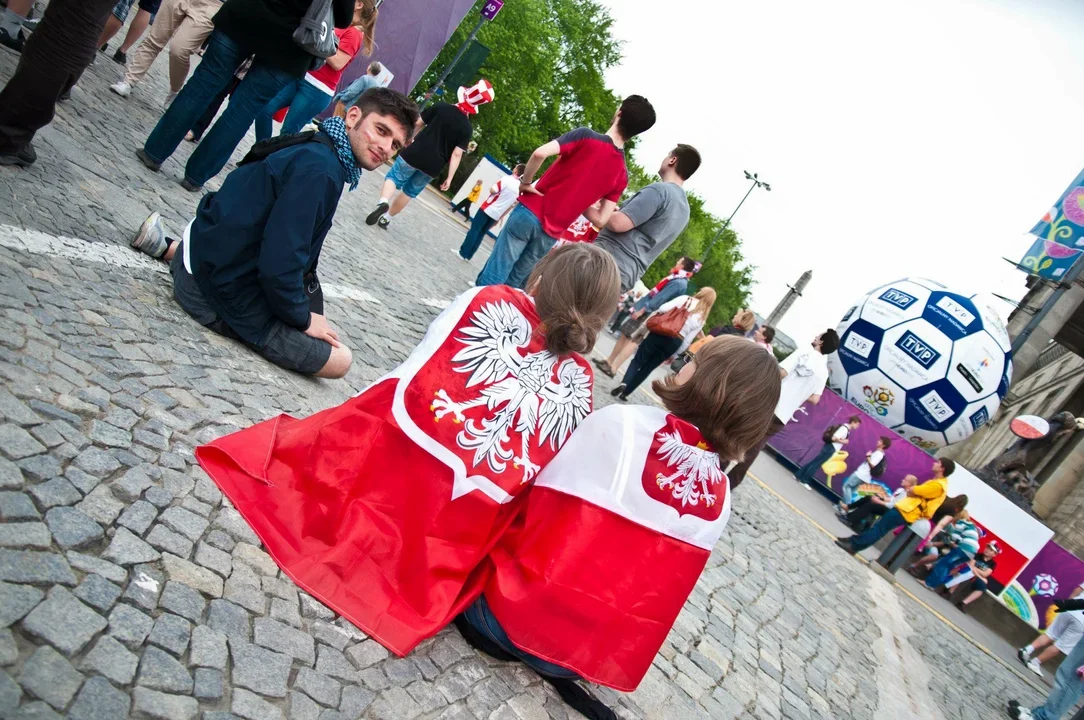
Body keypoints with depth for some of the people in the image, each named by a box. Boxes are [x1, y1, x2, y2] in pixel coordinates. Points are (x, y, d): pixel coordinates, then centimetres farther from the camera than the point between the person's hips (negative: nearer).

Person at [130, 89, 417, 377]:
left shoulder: (317, 149, 6)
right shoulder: (320, 170, -25)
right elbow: (280, 263, -28)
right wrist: (302, 319, -13)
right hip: (222, 287, -9)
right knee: (338, 360, -11)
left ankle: (170, 248, 22)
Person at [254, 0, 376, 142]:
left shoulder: (354, 33, -9)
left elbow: (337, 63, -19)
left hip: (318, 89, -9)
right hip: (301, 75, 9)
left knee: (288, 131, -5)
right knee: (264, 110, 2)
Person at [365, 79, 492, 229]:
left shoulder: (441, 107, -3)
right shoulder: (467, 128, -2)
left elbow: (417, 124, 3)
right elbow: (456, 154, -8)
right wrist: (449, 178, -5)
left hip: (415, 154, -2)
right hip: (433, 166, 2)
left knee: (393, 178, 12)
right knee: (410, 192, 17)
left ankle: (383, 202, -15)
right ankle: (386, 217, 22)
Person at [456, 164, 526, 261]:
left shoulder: (507, 179, -13)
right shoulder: (522, 189, 3)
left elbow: (492, 190, -16)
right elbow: (512, 206, 9)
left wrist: (495, 184, 7)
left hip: (488, 209, -5)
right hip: (496, 214, 5)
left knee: (474, 230, 2)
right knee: (481, 234, 13)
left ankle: (463, 253, 2)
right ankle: (468, 255, 14)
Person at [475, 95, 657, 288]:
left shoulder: (586, 136, -8)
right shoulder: (622, 175, 3)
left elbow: (540, 153, -22)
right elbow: (601, 220, 1)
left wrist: (525, 182, -6)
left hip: (530, 213, -4)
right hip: (551, 235, 4)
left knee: (491, 278, 2)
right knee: (512, 284, 17)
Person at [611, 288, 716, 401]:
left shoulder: (685, 299, 1)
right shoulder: (701, 319, 8)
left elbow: (663, 309, -9)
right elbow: (687, 341, 6)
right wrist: (674, 354, 14)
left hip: (660, 333, -2)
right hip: (675, 342, 3)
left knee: (638, 360, 9)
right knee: (647, 368, 13)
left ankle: (623, 384, -14)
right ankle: (625, 393, 13)